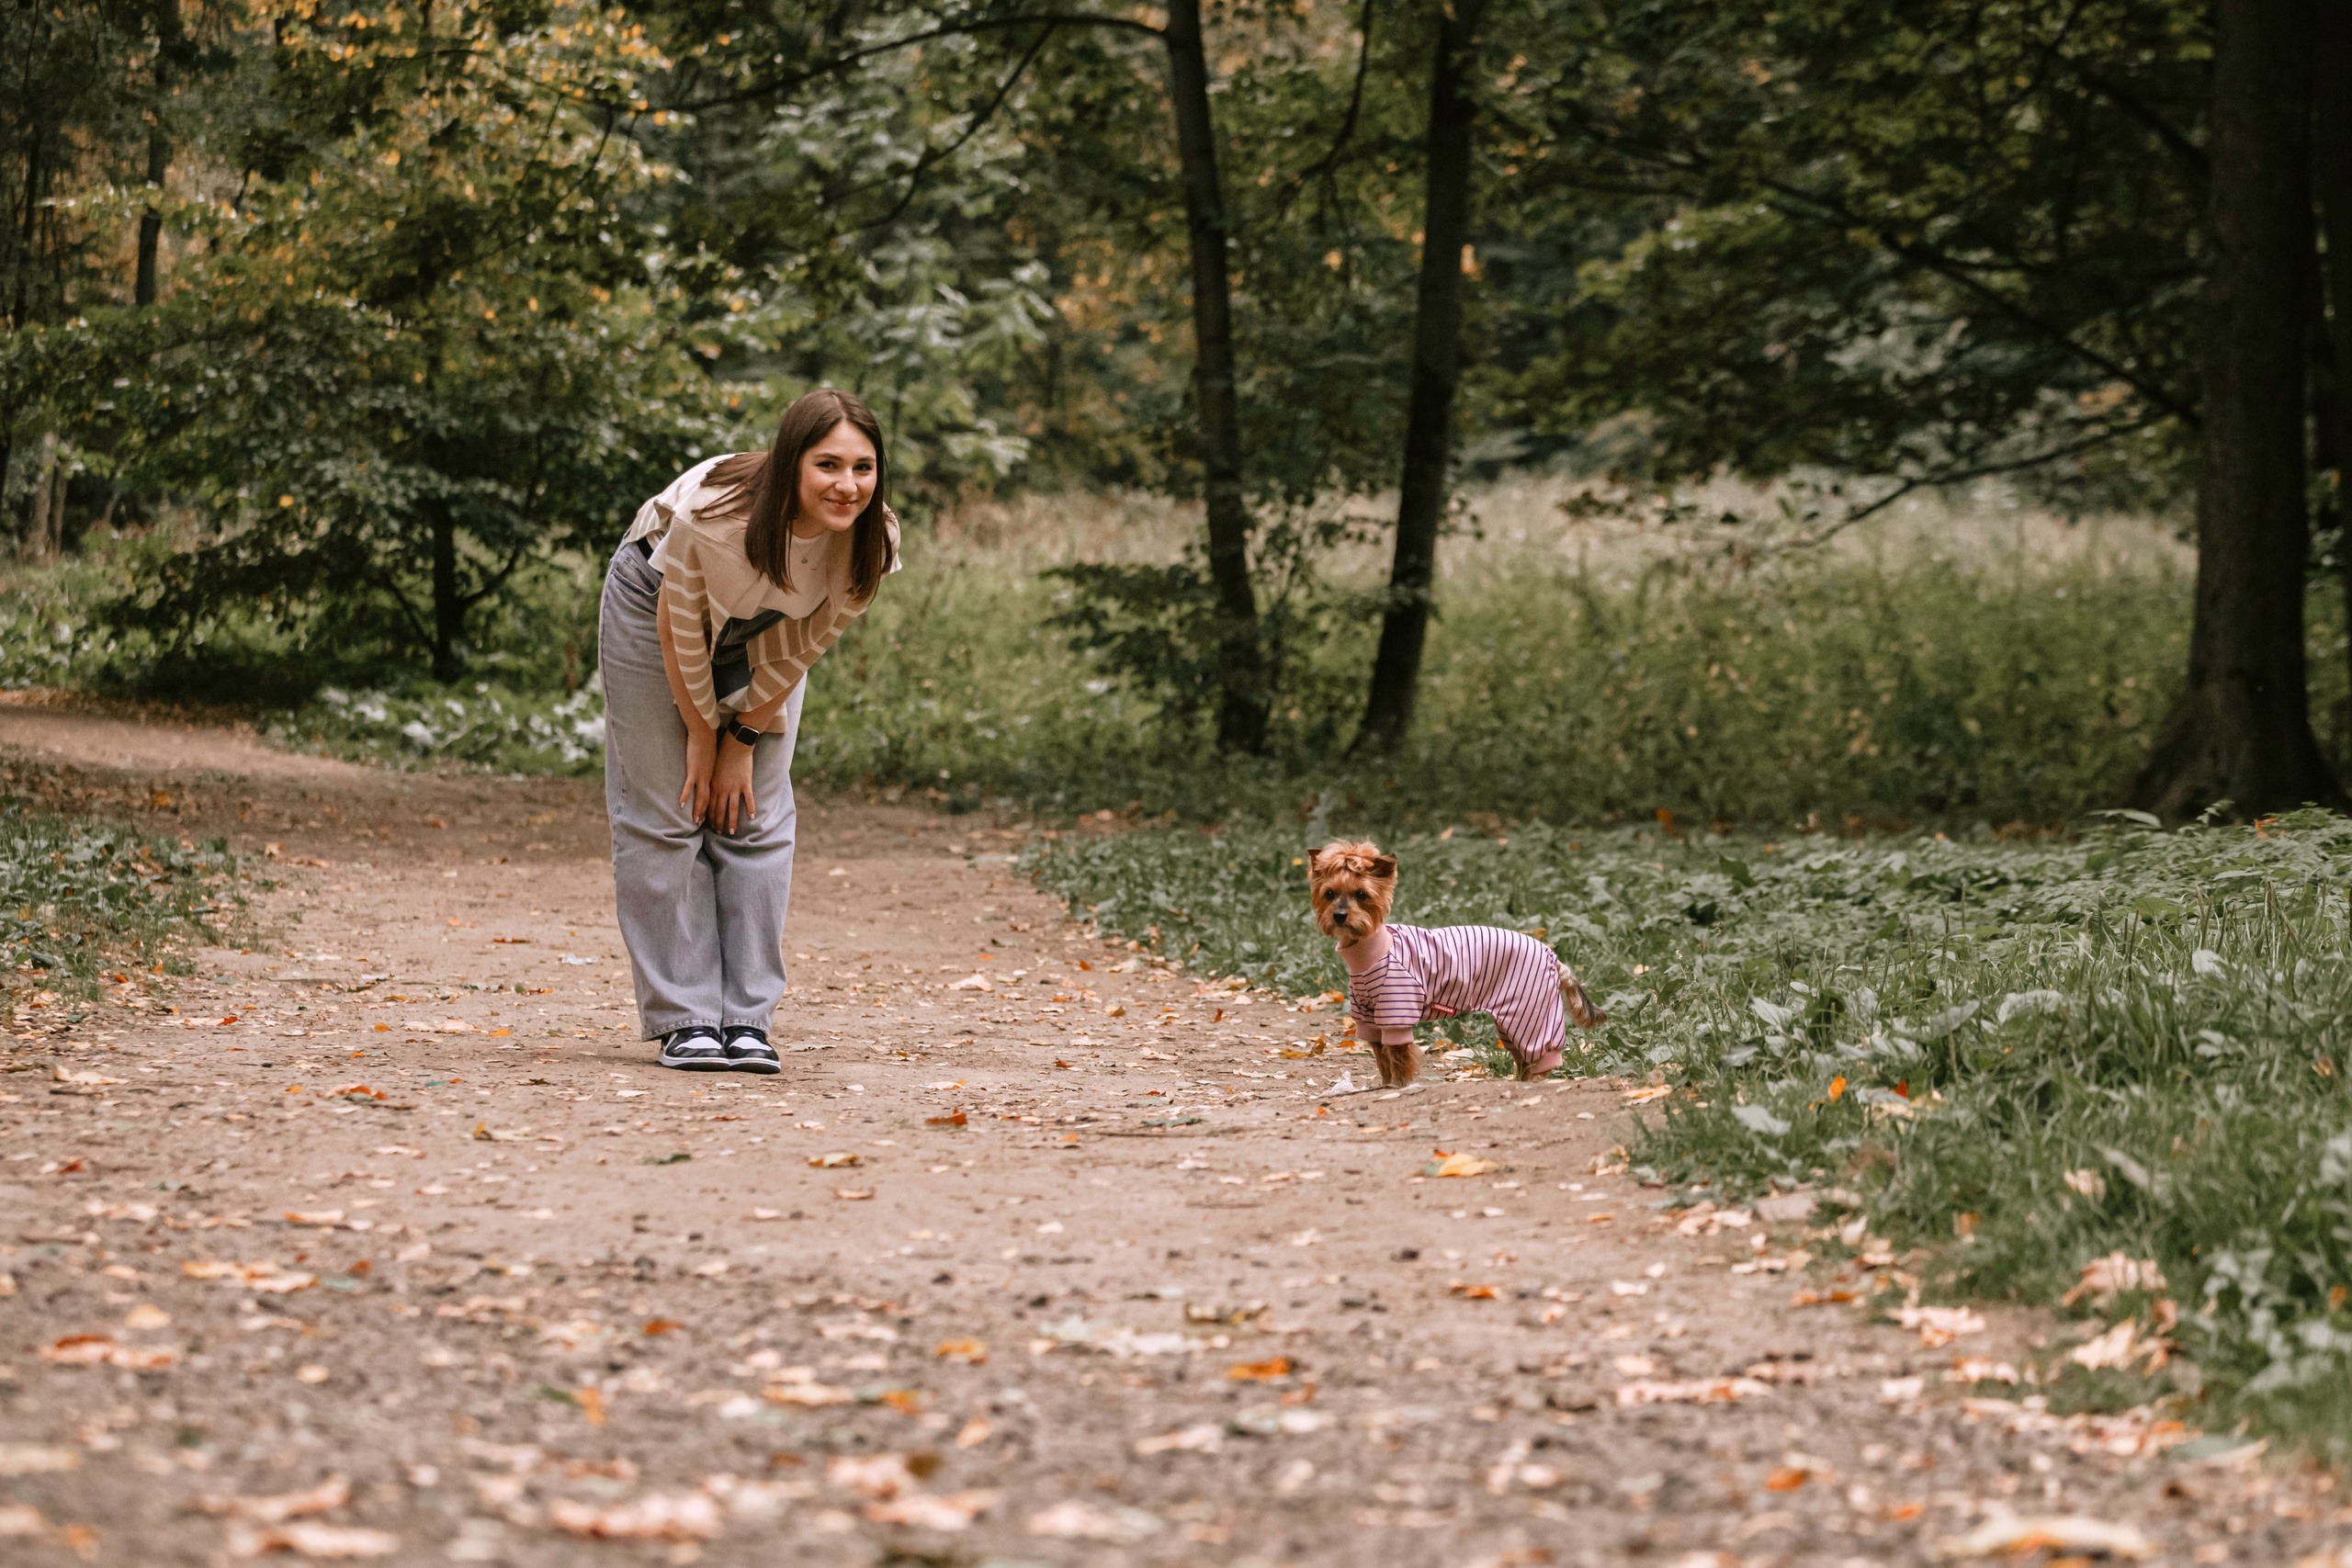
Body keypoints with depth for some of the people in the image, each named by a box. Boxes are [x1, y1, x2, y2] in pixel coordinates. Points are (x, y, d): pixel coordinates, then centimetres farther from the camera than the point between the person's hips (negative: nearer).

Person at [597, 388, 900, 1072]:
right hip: (654, 604, -3)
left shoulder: (873, 542, -28)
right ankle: (684, 1021, -2)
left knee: (757, 821, -2)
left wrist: (745, 738, -7)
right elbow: (678, 627, -22)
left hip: (760, 636, 3)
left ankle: (747, 1021, 2)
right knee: (665, 816, -6)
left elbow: (808, 643, -13)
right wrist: (702, 734, -10)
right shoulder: (711, 515, -40)